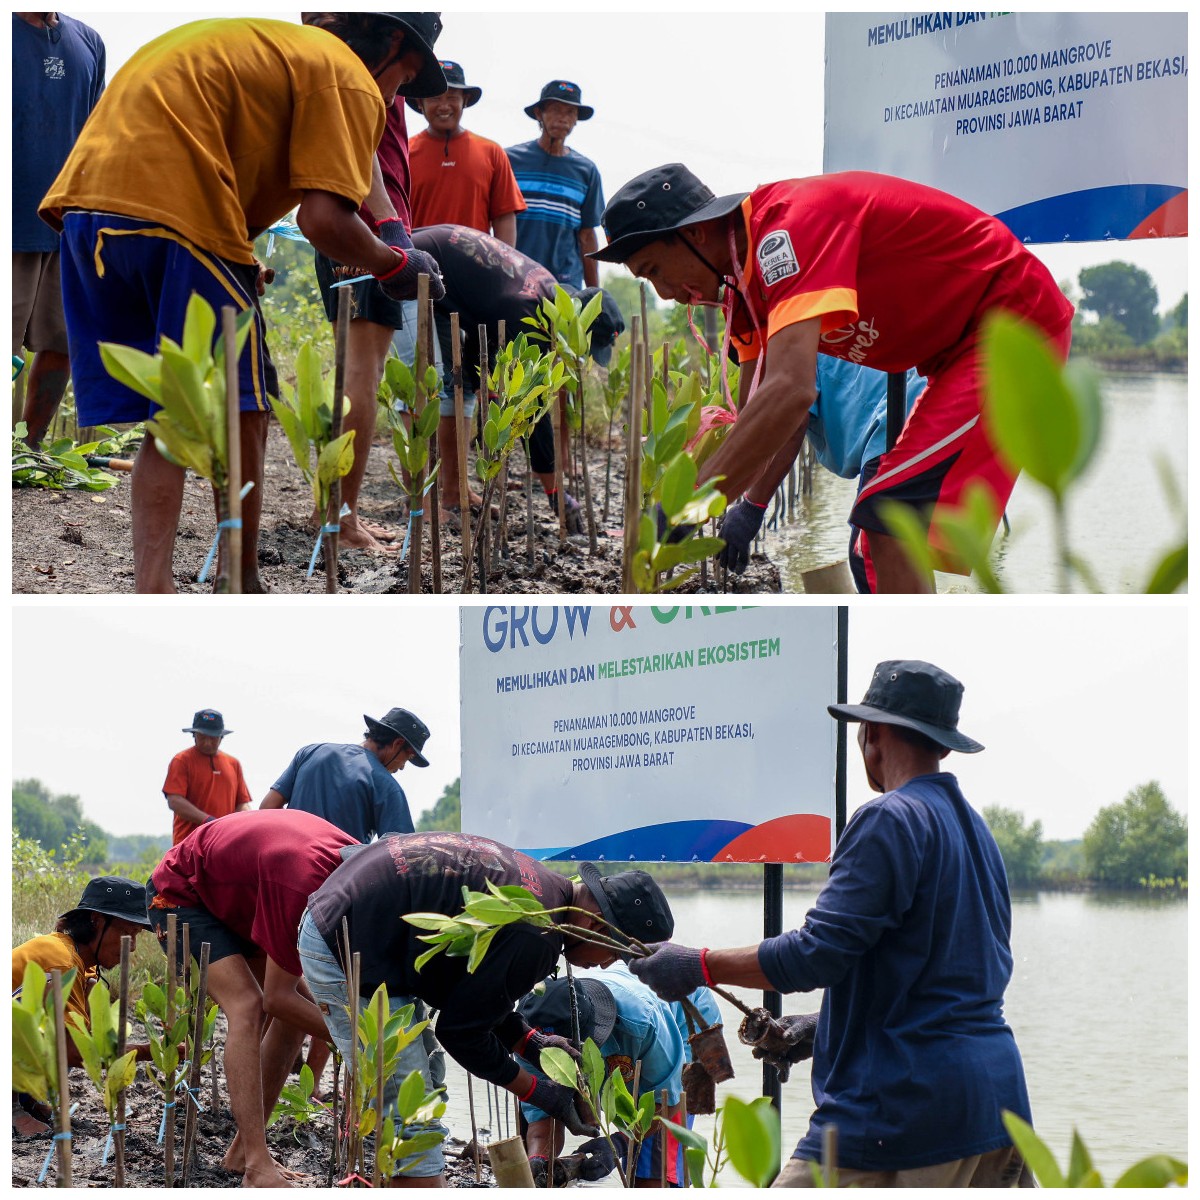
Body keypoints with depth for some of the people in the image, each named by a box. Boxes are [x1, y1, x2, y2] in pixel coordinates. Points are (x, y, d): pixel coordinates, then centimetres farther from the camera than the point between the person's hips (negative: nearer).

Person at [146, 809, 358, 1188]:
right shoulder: (303, 881, -40)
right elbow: (276, 998, -31)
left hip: (233, 897, 9)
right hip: (180, 894, -9)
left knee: (300, 1007, -2)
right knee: (246, 1006, -26)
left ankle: (242, 1150, 3)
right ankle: (258, 1168, -29)